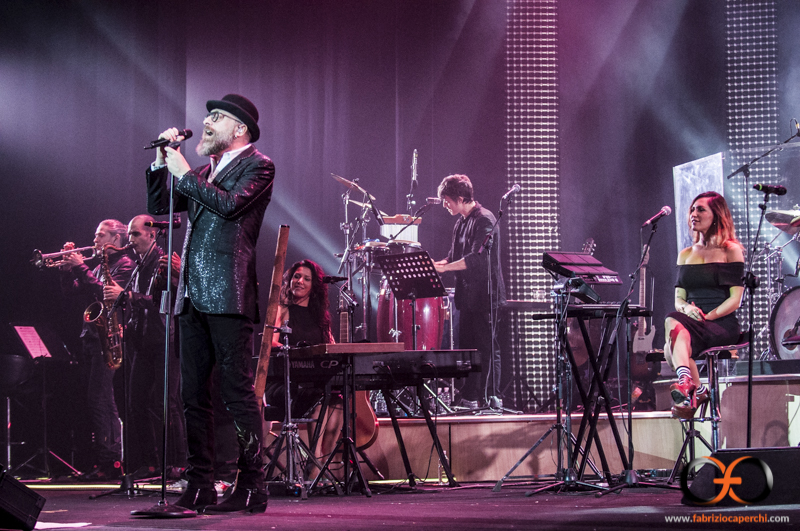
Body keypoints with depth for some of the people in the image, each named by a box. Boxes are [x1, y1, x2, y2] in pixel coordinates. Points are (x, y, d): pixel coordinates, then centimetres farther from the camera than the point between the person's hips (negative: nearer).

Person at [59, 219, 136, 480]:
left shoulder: (124, 264, -5)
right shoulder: (100, 267, 22)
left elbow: (106, 292, -20)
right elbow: (70, 291, 19)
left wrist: (80, 267, -16)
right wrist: (67, 267, 5)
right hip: (92, 339, 9)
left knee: (99, 402, -13)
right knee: (102, 402, 9)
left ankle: (108, 463, -14)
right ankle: (109, 461, 13)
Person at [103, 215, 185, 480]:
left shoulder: (165, 260, -6)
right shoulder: (139, 266, 19)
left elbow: (163, 298, -18)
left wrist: (125, 294, -20)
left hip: (164, 340, -8)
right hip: (143, 343, 8)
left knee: (165, 404, -11)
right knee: (138, 403, 5)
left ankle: (180, 462, -8)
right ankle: (148, 465, 9)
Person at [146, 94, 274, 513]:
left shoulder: (257, 166, 1)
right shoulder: (205, 171, 22)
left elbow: (230, 204, -16)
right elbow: (159, 207, 23)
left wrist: (184, 173, -9)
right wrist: (163, 161, 12)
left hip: (228, 294, -8)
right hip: (193, 294, 8)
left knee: (238, 392, -8)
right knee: (193, 395, 7)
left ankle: (251, 488, -5)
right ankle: (199, 487, 12)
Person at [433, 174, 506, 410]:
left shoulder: (484, 220, -13)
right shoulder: (461, 223, 15)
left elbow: (477, 258, -23)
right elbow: (455, 257, 20)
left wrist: (444, 267, -25)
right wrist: (432, 265, 4)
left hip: (484, 293, -9)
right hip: (468, 293, 9)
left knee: (485, 346, -7)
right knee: (467, 346, 9)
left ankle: (492, 396, -4)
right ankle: (469, 397, 13)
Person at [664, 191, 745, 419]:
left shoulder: (731, 251, 4)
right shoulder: (686, 255, 22)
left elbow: (735, 299, -4)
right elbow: (678, 298, 16)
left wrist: (708, 316, -18)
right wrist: (686, 309, -9)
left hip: (722, 323, -5)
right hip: (692, 322, 5)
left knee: (673, 323, -37)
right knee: (677, 339, -35)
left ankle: (685, 385, -48)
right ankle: (696, 390, -50)